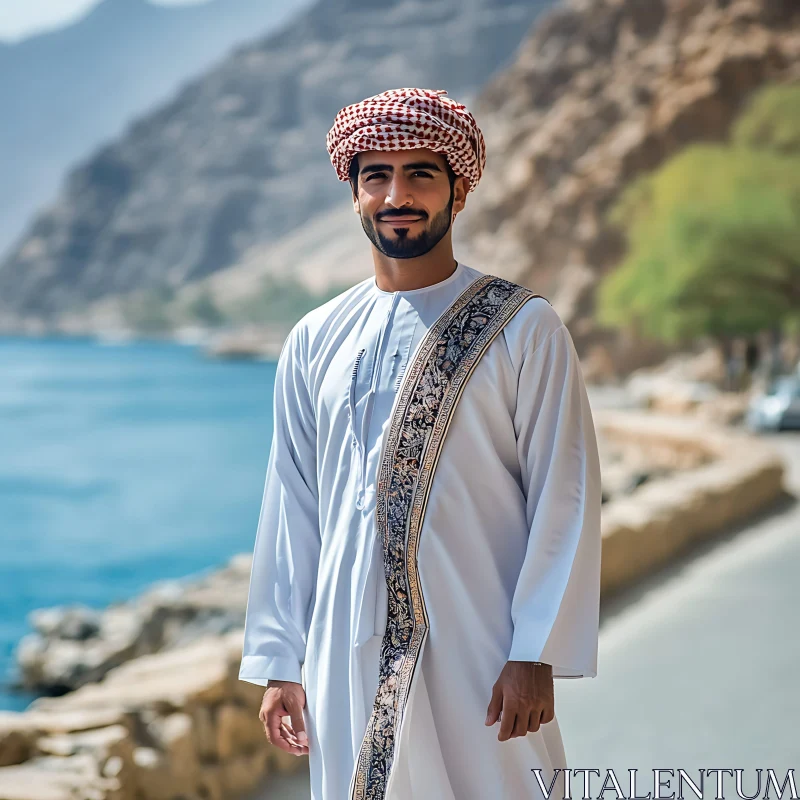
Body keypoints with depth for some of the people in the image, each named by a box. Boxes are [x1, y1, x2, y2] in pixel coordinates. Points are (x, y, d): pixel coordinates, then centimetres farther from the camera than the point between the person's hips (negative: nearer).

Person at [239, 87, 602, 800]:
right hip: (350, 657, 3)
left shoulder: (524, 330, -2)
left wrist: (537, 658, -11)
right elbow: (291, 509, 11)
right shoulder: (314, 342, 9)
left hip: (481, 657, -3)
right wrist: (280, 661, 9)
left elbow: (566, 499, -5)